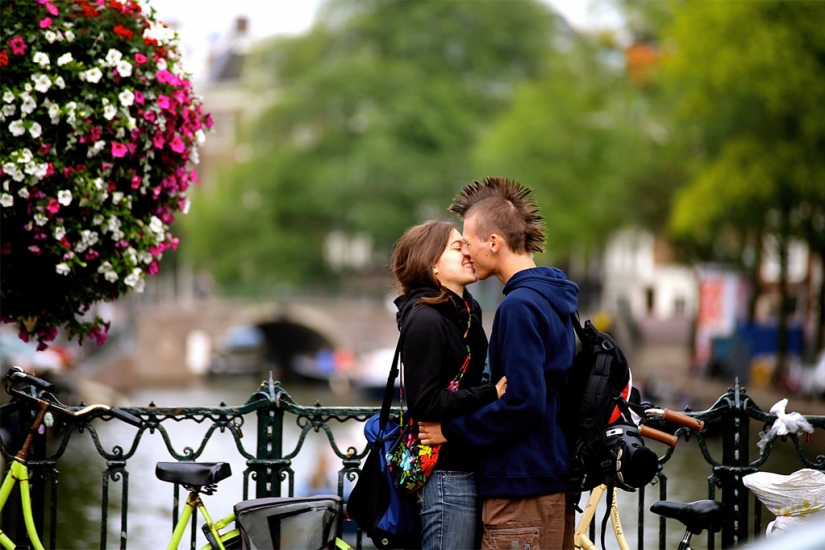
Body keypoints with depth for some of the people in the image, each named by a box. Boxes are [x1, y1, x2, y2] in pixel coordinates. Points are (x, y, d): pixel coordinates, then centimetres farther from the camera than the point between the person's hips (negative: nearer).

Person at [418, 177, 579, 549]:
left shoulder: (520, 306, -17)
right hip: (556, 481, 10)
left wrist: (452, 429, -13)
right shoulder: (554, 300, 14)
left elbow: (523, 403, -22)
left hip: (522, 489, -10)